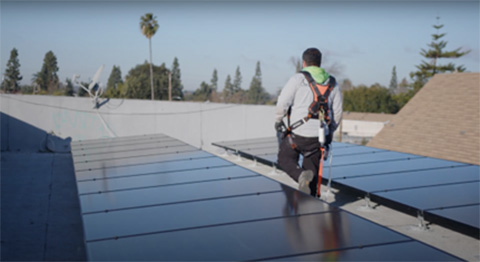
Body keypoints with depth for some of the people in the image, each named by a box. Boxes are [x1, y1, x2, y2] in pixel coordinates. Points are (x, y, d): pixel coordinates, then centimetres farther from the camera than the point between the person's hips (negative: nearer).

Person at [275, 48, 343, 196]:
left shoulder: (298, 79, -6)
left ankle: (302, 175, -13)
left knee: (285, 159, 16)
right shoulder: (332, 84, 9)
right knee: (312, 169, 15)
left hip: (298, 134, -4)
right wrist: (330, 132, 23)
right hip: (320, 137, 4)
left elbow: (282, 103, -10)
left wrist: (278, 121, 7)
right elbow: (338, 113, 11)